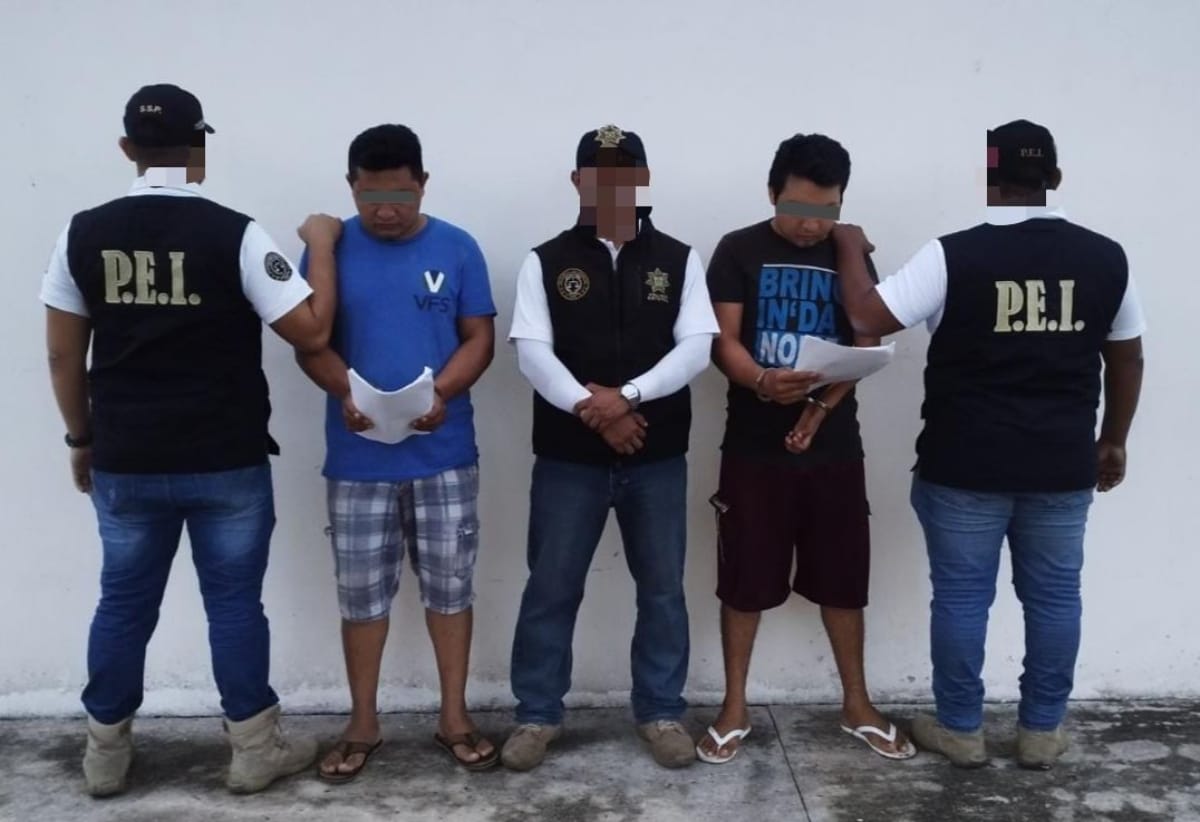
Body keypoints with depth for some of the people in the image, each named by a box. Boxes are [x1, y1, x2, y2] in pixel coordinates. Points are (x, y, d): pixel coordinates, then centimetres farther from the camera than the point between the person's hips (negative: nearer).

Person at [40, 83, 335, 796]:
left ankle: (106, 754, 29)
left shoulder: (83, 233, 0)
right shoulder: (235, 234, -11)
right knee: (234, 602, 8)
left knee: (124, 603, 15)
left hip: (125, 462, 3)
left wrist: (83, 439, 17)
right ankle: (255, 750, 20)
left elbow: (63, 353, 5)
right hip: (228, 462, -3)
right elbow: (312, 332, -11)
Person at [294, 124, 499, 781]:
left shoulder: (457, 249, 0)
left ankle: (454, 716, 23)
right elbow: (308, 343, 0)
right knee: (361, 590, 9)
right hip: (358, 457, 0)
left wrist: (443, 391, -18)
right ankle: (362, 722, 24)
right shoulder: (328, 249, 1)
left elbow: (479, 338, 0)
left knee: (450, 583, 8)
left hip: (444, 453, 0)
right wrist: (345, 391, -20)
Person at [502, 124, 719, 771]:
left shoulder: (679, 260, 6)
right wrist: (589, 409, -19)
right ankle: (537, 715, 22)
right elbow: (531, 352, -6)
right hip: (568, 457, -1)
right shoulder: (545, 262, 3)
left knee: (662, 588, 9)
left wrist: (628, 394, -18)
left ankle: (661, 713, 25)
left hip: (658, 456, 1)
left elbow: (695, 348, -4)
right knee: (550, 588, 6)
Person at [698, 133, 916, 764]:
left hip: (834, 447, 2)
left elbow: (866, 347, 1)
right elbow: (723, 341, -7)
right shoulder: (738, 252, -1)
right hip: (754, 448, -2)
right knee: (745, 583, 4)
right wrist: (761, 383, -29)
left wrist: (821, 406, -17)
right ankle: (735, 709, 20)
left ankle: (857, 706, 27)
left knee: (842, 580, 10)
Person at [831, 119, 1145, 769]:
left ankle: (960, 729, 20)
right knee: (1054, 595, 14)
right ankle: (1042, 731, 26)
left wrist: (850, 246, 3)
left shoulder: (954, 255, -12)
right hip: (1062, 465, 3)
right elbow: (1127, 359, 9)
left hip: (965, 466, -3)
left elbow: (865, 317, -13)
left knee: (961, 595, 9)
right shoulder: (1105, 258, 2)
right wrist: (1113, 441, 21)